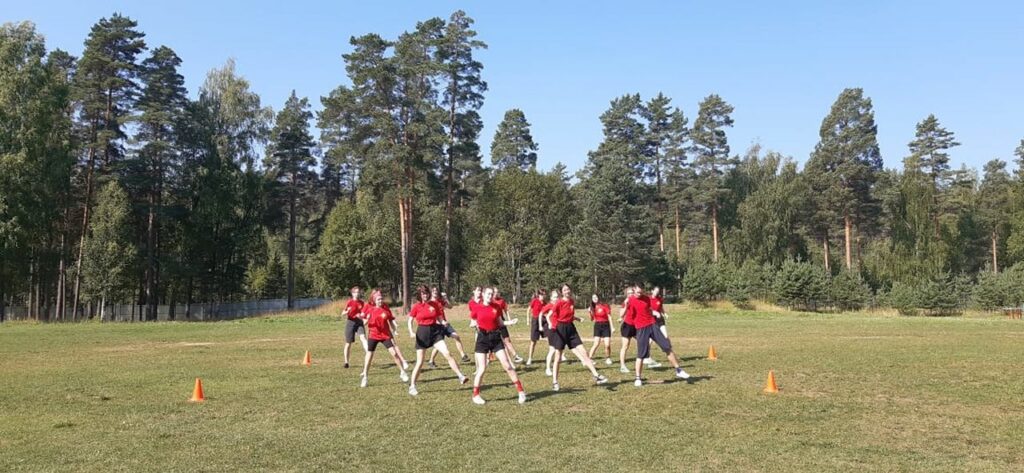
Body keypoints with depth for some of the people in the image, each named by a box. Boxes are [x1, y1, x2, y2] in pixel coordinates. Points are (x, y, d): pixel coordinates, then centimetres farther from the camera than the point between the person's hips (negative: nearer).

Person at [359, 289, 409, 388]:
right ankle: (365, 377, 14)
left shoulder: (386, 308, -3)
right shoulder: (370, 309, -5)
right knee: (369, 356, 2)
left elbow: (391, 321, 4)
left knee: (394, 353, -5)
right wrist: (367, 320, -21)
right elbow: (365, 323, 0)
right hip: (373, 336, 0)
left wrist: (395, 327, -11)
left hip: (386, 335, 0)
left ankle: (402, 372, 10)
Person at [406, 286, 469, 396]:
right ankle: (412, 386, 14)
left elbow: (438, 319, 14)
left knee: (447, 354, -13)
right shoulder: (416, 306, -3)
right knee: (420, 362, 1)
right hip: (422, 333, -2)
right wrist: (411, 332, -17)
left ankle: (461, 376, -13)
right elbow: (410, 321, -1)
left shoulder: (433, 305, 5)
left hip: (435, 331, 2)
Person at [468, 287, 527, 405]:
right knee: (482, 368, -4)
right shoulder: (476, 307, -4)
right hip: (482, 338, -2)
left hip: (495, 337, 2)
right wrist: (475, 325, -14)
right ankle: (475, 395, 13)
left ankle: (521, 391, 7)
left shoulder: (496, 307, 2)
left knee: (507, 365, 0)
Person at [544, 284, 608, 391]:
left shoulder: (572, 302, 8)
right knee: (558, 357, 1)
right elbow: (549, 315, -16)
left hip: (571, 328, 6)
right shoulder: (559, 303, -11)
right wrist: (550, 324, -33)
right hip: (560, 329, -5)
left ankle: (596, 375, 3)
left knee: (583, 352, 0)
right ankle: (554, 382, 10)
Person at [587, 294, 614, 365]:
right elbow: (592, 319, 13)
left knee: (607, 345, -7)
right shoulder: (593, 308, 9)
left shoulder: (604, 306, -4)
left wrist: (612, 327, -9)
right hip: (597, 326, 2)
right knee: (596, 344, -12)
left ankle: (608, 358, 14)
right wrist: (590, 312, -3)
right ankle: (589, 359, -9)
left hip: (605, 325, -2)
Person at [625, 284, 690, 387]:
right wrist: (626, 305, -26)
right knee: (641, 355, -5)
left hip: (652, 325, 4)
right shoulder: (630, 301, -5)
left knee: (667, 347, 2)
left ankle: (678, 370, 13)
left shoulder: (647, 299, 7)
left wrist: (655, 313, 11)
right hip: (641, 329, -4)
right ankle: (638, 378, 8)